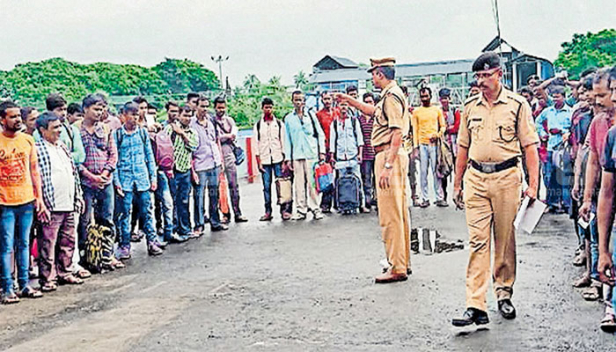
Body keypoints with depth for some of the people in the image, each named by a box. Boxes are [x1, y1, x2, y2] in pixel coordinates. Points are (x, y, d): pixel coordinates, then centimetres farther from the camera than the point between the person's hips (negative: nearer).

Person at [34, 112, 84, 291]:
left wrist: (78, 197, 19)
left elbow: (74, 173, 23)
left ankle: (65, 273, 25)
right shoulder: (37, 149, -8)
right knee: (48, 245, -2)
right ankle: (47, 278, 6)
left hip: (69, 205, 8)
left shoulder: (63, 147, 16)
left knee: (68, 242, 14)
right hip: (51, 207, -7)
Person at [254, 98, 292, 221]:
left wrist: (284, 160, -1)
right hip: (264, 160, 1)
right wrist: (259, 162, -2)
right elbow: (256, 145, 6)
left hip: (278, 159, -1)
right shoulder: (258, 125, 9)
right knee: (266, 186, 1)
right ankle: (268, 212, 6)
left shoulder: (279, 124, 9)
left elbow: (283, 142, 7)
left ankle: (284, 210, 1)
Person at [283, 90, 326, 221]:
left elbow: (320, 134, 10)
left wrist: (322, 151, 1)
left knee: (312, 182, -3)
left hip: (311, 154, -1)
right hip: (296, 155, 1)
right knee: (299, 183, 0)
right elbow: (287, 139, 11)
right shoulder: (288, 118, 11)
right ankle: (300, 209, 7)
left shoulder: (311, 115, 9)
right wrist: (288, 158, 6)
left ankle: (315, 207, 4)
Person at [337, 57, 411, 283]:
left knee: (390, 215, -8)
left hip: (389, 155, -11)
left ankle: (397, 268, -5)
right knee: (400, 212, 13)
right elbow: (374, 111, 38)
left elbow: (397, 133, -22)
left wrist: (387, 165, -25)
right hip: (395, 155, 11)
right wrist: (350, 101, 37)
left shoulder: (391, 96, -14)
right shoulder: (391, 95, 17)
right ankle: (404, 262, 21)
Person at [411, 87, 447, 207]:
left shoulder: (437, 110, 9)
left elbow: (443, 126, 11)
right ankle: (424, 199, 4)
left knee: (436, 171, -2)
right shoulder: (416, 112, 8)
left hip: (434, 144, 0)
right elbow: (415, 130, 7)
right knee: (423, 172, 1)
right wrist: (415, 146, 0)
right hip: (422, 144, 0)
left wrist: (438, 135, -10)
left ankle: (439, 198, 2)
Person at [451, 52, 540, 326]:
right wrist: (457, 184, 14)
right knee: (477, 241, -4)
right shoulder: (470, 106, 10)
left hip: (506, 177, -2)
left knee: (505, 240, 8)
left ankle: (504, 293, 26)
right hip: (475, 178, 2)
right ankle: (476, 306, -7)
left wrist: (533, 184, -9)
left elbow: (530, 146, -2)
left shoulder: (517, 105, 0)